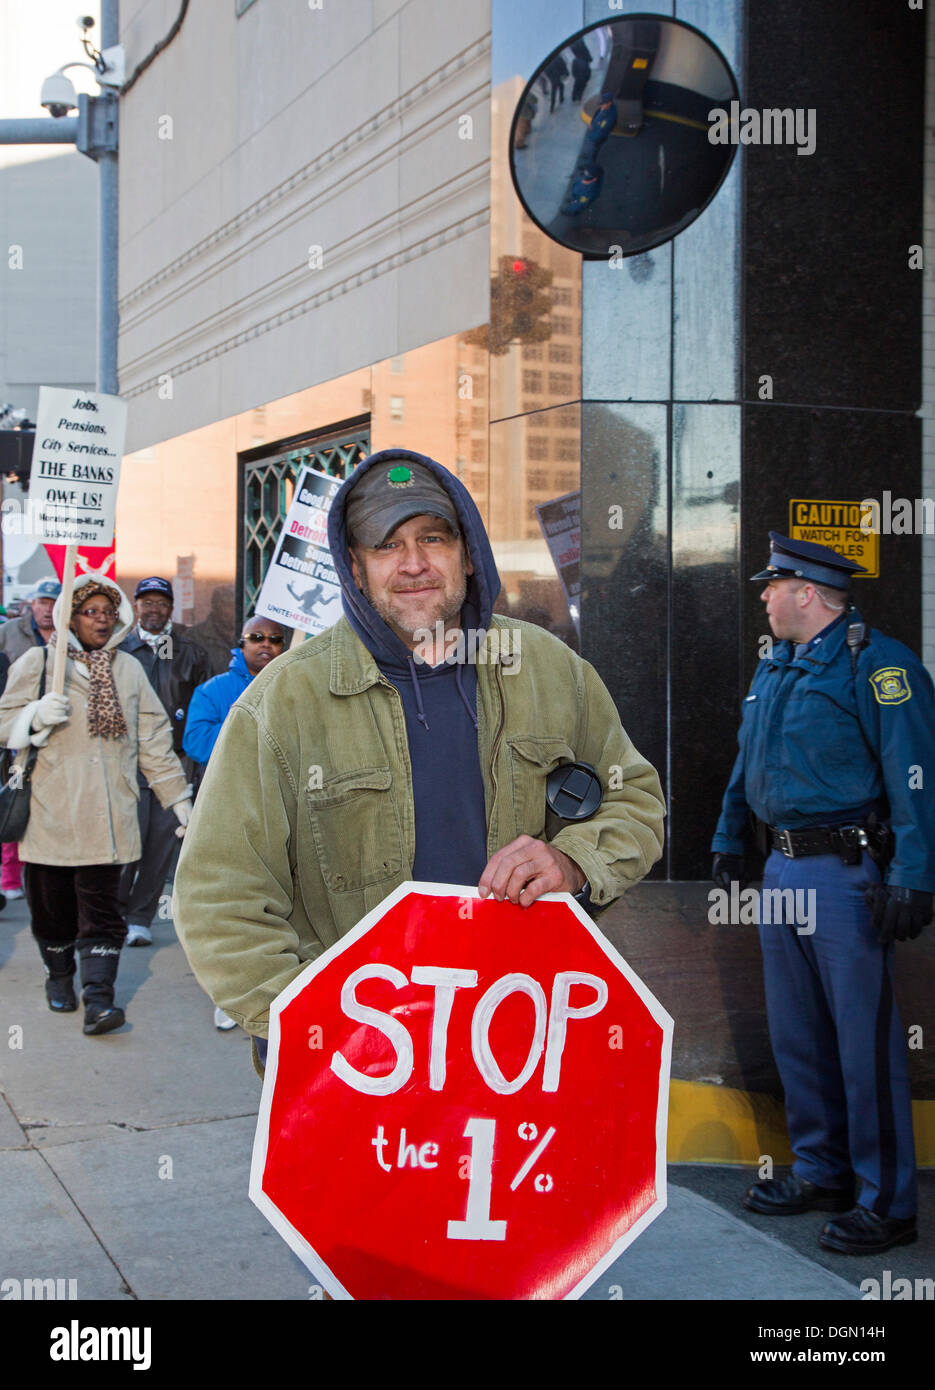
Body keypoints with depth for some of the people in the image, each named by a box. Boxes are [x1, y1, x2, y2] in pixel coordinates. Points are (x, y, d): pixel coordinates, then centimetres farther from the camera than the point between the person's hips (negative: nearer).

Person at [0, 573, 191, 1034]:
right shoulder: (37, 662, 5)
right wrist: (37, 716, -19)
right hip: (50, 810, -1)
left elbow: (152, 738, 16)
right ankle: (59, 976, 29)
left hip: (107, 813, 1)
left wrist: (177, 797, 14)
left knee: (101, 907, -5)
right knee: (52, 904, 6)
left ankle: (98, 998, -9)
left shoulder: (129, 669, 13)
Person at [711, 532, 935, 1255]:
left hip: (847, 876, -9)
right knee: (797, 1033, 15)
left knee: (865, 1040, -3)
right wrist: (728, 842, 27)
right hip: (783, 870, 9)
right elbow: (746, 763, 26)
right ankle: (821, 1172, 29)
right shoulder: (774, 666, 15)